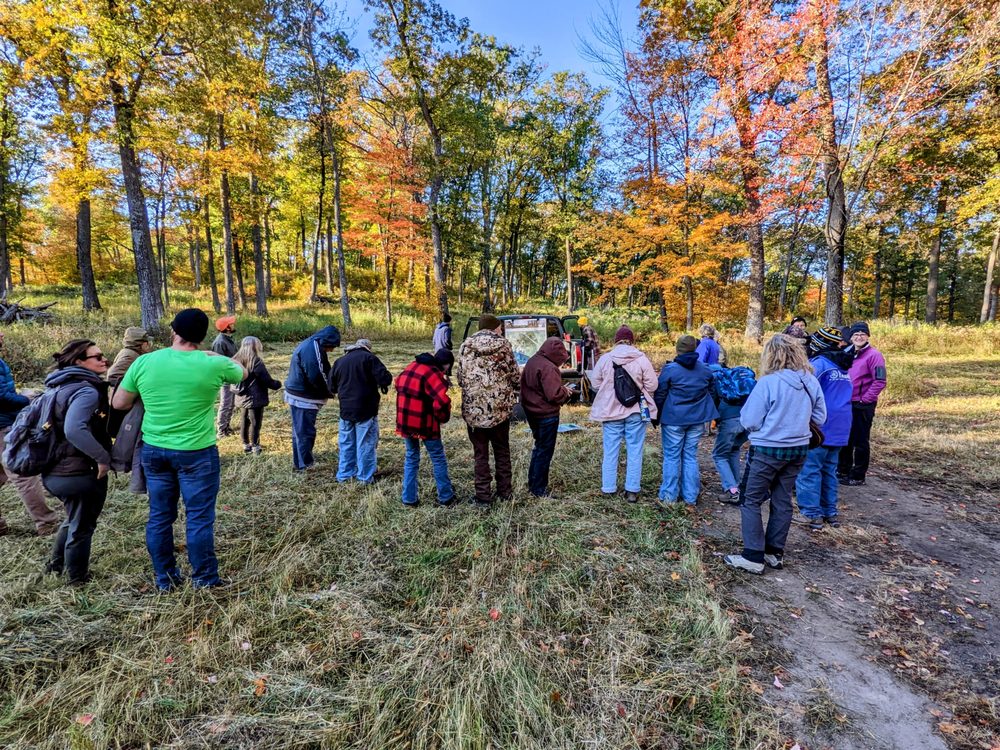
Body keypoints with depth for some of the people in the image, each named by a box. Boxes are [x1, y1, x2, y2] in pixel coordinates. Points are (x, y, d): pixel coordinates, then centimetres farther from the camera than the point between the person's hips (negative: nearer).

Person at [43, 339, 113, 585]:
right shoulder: (87, 391, -22)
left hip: (56, 470, 9)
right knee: (82, 526, 11)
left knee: (75, 520, 30)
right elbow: (74, 430, -36)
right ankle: (77, 578, 28)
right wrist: (103, 457, -26)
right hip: (78, 473, -9)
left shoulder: (64, 386, 9)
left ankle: (56, 566, 45)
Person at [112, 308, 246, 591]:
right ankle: (204, 578, 19)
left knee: (159, 516, 16)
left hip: (153, 450, 4)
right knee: (199, 517, 7)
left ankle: (164, 578, 30)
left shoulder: (143, 362, -5)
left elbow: (118, 403, 5)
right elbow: (242, 373, 9)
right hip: (197, 453, -4)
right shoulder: (213, 365, -13)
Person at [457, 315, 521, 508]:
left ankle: (483, 497, 14)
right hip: (500, 408, 0)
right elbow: (515, 377, 1)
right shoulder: (504, 345, -3)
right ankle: (505, 492, 27)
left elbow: (460, 378, 6)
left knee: (480, 454, 10)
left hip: (473, 408, 0)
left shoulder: (465, 346, 2)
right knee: (502, 451, 17)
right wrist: (509, 391, 22)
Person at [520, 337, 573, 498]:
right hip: (546, 415, -9)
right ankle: (539, 489, 15)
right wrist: (566, 392, -7)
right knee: (545, 451, 4)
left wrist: (562, 389, 10)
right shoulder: (548, 368, -24)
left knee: (539, 447, 23)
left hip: (531, 412, 9)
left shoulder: (532, 361, 6)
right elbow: (554, 394, -28)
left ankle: (533, 483, 32)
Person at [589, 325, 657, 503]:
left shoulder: (605, 359, -6)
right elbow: (652, 385, -6)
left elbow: (595, 382, 2)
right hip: (636, 411, -1)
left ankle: (609, 488, 18)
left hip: (610, 411, 1)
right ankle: (632, 490, 13)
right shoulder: (642, 359, -9)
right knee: (634, 451, 9)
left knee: (611, 451, 11)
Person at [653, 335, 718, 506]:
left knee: (672, 456, 4)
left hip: (674, 419, -4)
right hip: (697, 419, 4)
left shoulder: (670, 369, -10)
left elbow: (659, 395, -5)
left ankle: (669, 496, 9)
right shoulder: (705, 370, 4)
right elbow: (710, 393, 15)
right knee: (691, 456, 12)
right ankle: (690, 496, 18)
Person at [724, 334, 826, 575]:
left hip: (769, 449, -6)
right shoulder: (812, 382, -1)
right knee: (783, 500, 15)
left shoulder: (768, 382, -19)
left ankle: (753, 557, 4)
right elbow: (820, 417, 9)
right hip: (799, 448, 6)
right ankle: (774, 553, 24)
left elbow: (749, 421, -16)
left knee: (751, 501, 4)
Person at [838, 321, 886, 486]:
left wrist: (865, 399, -15)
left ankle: (858, 476, 12)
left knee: (860, 441, 2)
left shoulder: (874, 355, -10)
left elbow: (880, 381, -16)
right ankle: (843, 471, 27)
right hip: (847, 404, 7)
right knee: (845, 439, 15)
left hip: (863, 406, -7)